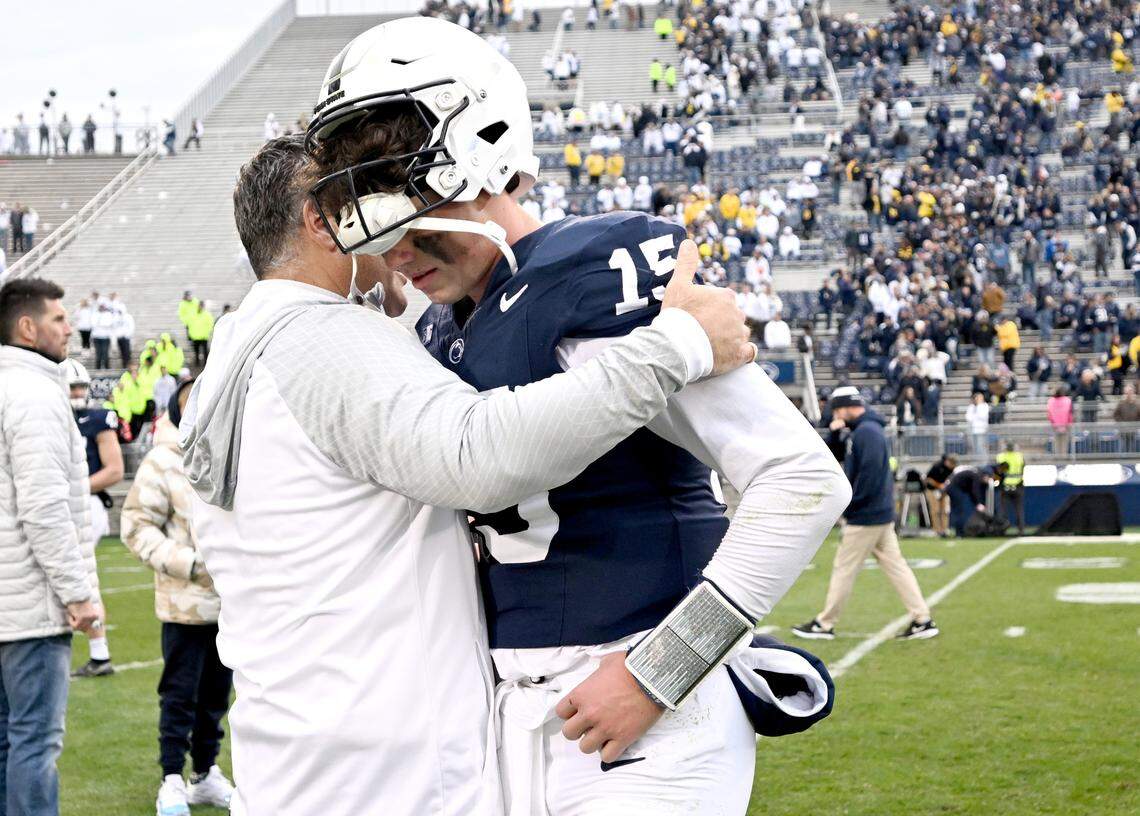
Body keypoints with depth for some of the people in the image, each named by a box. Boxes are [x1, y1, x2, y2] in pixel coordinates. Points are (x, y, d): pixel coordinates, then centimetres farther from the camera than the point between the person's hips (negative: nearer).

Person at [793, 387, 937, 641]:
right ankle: (922, 620, 5)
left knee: (844, 568, -1)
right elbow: (833, 456, 21)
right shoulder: (856, 431, 15)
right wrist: (835, 433, 3)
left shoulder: (866, 432, -16)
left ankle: (824, 625, 7)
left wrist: (848, 505, -17)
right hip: (881, 514, 10)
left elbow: (869, 475, -23)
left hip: (865, 516, -10)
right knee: (895, 565, 7)